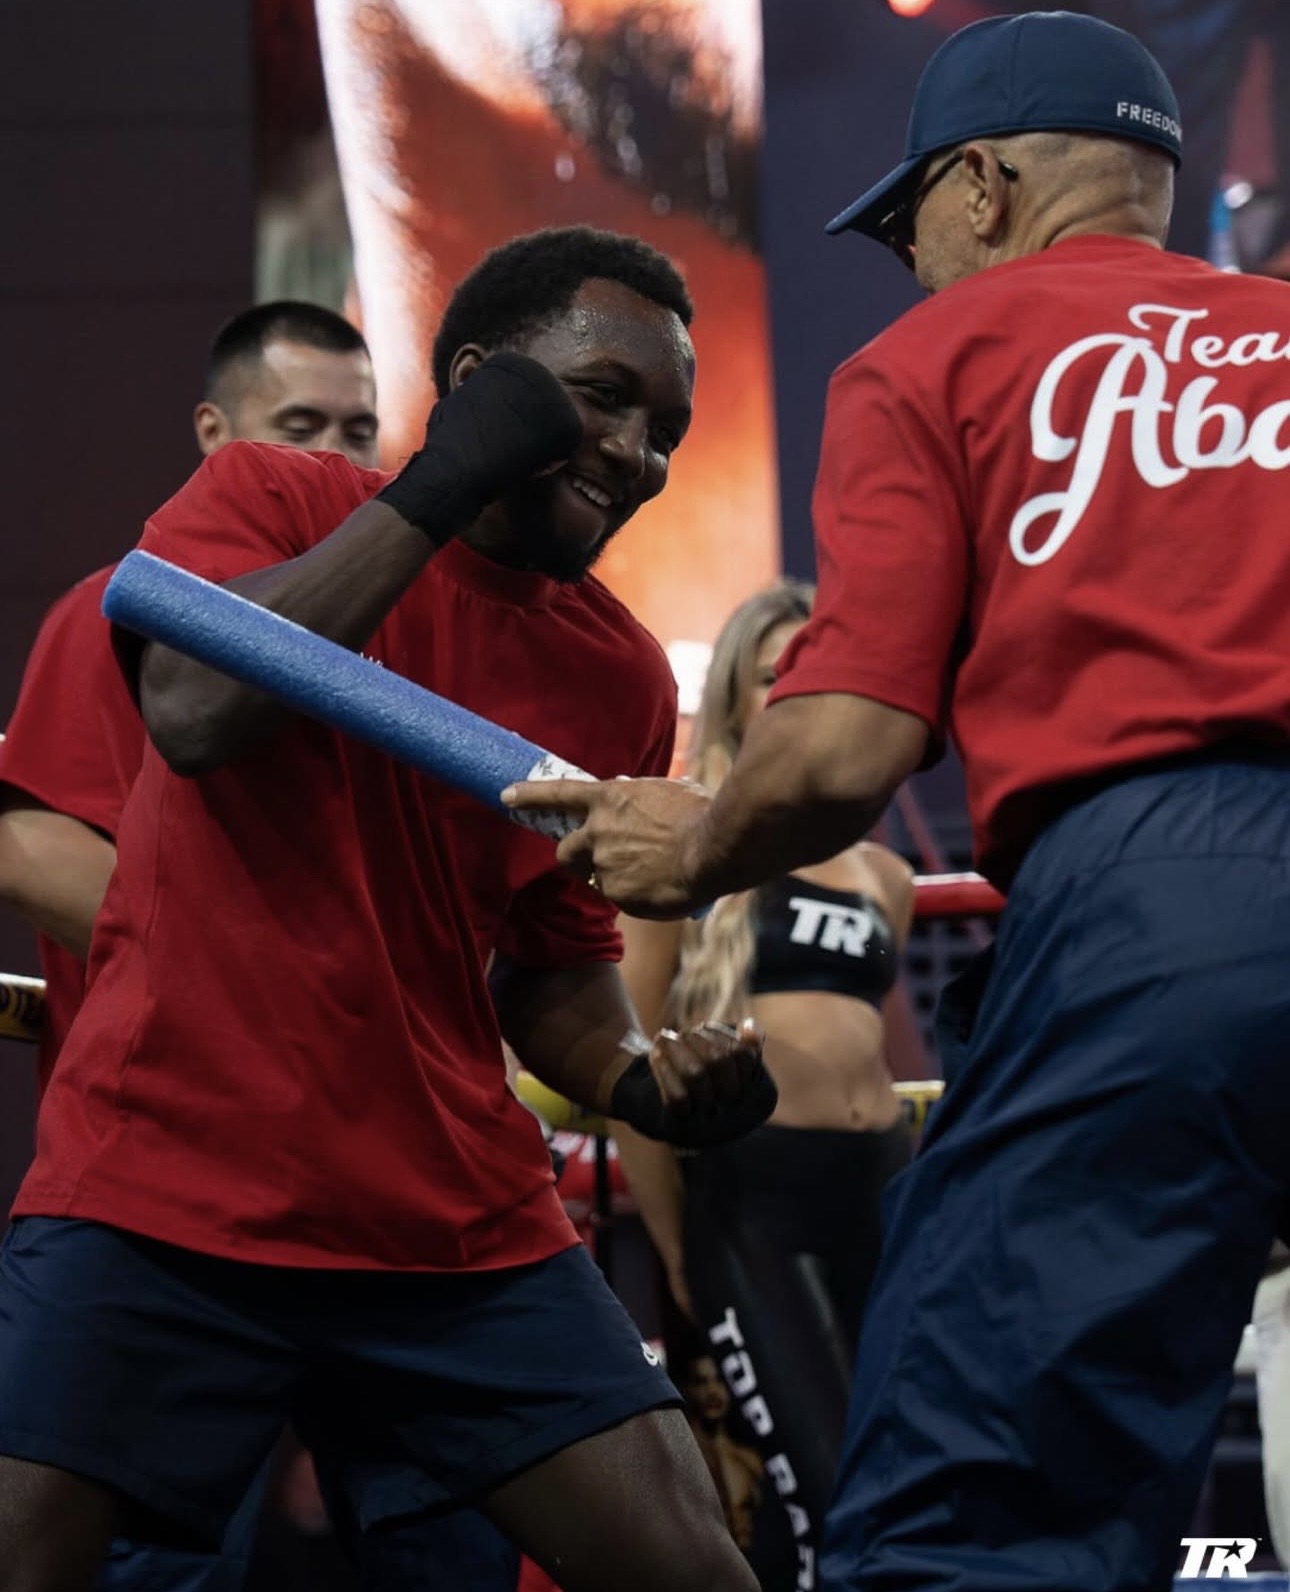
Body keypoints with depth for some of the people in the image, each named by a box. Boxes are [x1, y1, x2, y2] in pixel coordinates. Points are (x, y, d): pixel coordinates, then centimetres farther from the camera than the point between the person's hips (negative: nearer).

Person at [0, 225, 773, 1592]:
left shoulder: (620, 677, 8)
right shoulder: (267, 497, -1)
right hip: (162, 1189, -4)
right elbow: (191, 709, -22)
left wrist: (642, 1083, -3)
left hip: (460, 1225, 4)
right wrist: (437, 491, -17)